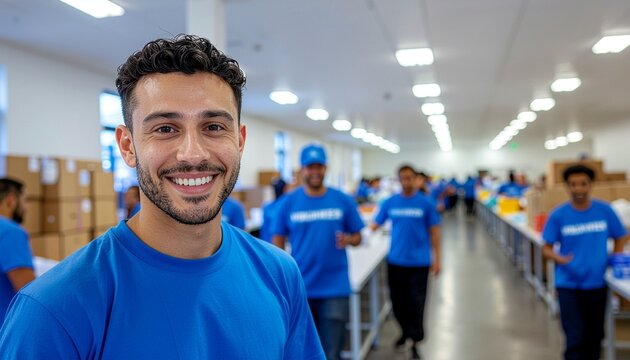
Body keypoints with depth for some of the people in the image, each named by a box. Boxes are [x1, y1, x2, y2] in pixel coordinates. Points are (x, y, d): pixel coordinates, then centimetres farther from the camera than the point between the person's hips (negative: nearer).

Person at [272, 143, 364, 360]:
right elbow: (277, 242, 4)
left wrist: (348, 240, -17)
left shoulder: (343, 201, -1)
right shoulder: (288, 202, -1)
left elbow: (357, 238, 6)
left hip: (335, 288, 0)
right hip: (299, 288, 1)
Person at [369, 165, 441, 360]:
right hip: (395, 261, 2)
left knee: (416, 304, 1)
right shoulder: (390, 203, 1)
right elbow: (375, 224, 2)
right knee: (398, 301, 13)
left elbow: (434, 231, 1)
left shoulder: (426, 203, -3)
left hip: (419, 262, -2)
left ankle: (415, 343, 14)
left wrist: (437, 258, -1)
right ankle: (406, 331, 38)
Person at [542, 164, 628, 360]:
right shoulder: (558, 215, -9)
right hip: (568, 284, -2)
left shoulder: (605, 210, -4)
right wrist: (559, 258, -25)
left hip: (597, 284, 3)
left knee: (595, 336, 16)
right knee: (575, 338, -4)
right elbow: (546, 248, -5)